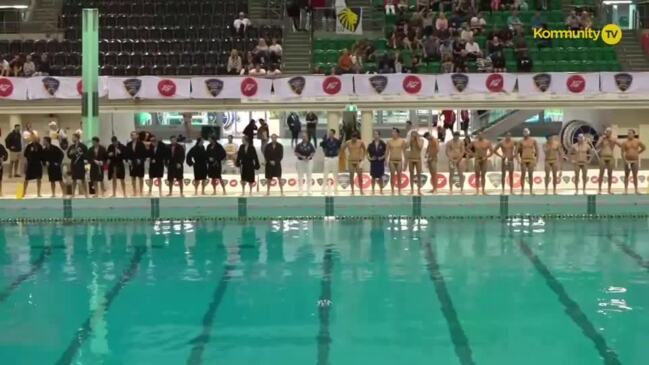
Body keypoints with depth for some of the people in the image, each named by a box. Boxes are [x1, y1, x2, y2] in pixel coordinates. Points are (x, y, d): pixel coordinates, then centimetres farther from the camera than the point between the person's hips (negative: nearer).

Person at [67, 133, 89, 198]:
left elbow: (86, 156, -8)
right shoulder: (71, 147, 6)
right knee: (74, 180, 11)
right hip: (73, 164, 4)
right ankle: (73, 194, 18)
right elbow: (68, 156, 11)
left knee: (82, 180, -2)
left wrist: (81, 154, -22)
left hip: (80, 165, -4)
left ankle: (86, 194, 3)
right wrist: (70, 153, -10)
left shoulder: (83, 146, -7)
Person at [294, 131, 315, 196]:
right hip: (300, 161, 0)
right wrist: (302, 157, -16)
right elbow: (296, 153, -3)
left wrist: (309, 157, -16)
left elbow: (313, 152, 2)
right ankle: (301, 190, 12)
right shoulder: (299, 145, -2)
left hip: (309, 161, 0)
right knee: (300, 176, 4)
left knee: (309, 176, 4)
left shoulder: (310, 145, 0)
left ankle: (309, 190, 11)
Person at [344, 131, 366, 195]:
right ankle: (352, 190, 9)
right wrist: (347, 155, 0)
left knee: (360, 175, -4)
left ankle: (361, 190, 2)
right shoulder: (348, 143, -5)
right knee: (351, 175, 3)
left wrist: (363, 156, 5)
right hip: (351, 160, 0)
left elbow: (364, 149, 12)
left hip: (358, 160, 0)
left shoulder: (360, 142, -3)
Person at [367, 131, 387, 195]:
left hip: (380, 162, -1)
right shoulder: (371, 145, 3)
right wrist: (370, 158, -8)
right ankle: (373, 190, 13)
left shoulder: (383, 144, -1)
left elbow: (386, 152, 4)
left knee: (380, 177, 4)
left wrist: (383, 157, -10)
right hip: (373, 162, 1)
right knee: (373, 177, 5)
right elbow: (367, 153, 8)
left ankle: (381, 190, 13)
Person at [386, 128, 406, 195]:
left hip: (399, 160, -1)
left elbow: (404, 151, 3)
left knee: (399, 176, 2)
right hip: (391, 160, 1)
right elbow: (387, 151, 5)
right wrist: (386, 160, -1)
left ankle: (399, 191, 10)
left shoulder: (402, 141, 0)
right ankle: (392, 191, 7)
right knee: (392, 176, 1)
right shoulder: (389, 141, 2)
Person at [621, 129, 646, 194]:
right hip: (627, 161, -1)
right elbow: (622, 152, -8)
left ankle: (636, 190, 7)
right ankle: (626, 190, 2)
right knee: (626, 176, 2)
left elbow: (644, 147, 15)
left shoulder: (637, 141, 1)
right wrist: (624, 160, -17)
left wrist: (638, 153, 11)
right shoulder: (624, 142, -3)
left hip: (635, 161, 1)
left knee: (635, 176, 3)